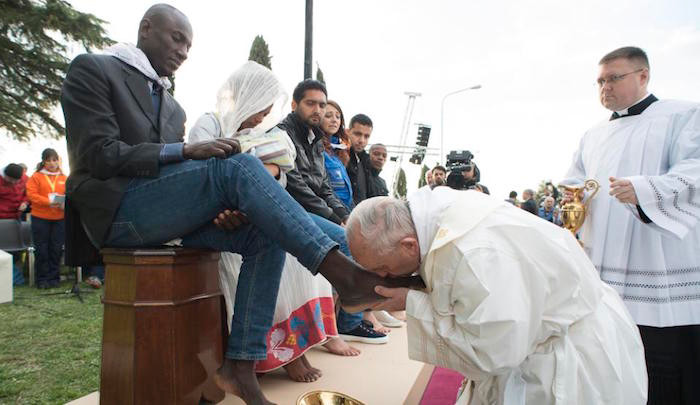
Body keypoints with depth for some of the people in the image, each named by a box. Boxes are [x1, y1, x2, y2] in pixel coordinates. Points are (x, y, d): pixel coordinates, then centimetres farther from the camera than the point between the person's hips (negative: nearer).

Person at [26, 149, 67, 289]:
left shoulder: (64, 178, 8)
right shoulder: (36, 176, 2)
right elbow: (31, 194, -7)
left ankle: (53, 277, 17)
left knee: (56, 249, 5)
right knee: (42, 250, 4)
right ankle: (42, 279, 14)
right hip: (40, 219, -2)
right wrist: (49, 202, -20)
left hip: (59, 219, 2)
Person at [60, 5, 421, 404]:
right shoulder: (92, 69, 4)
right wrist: (186, 150, -21)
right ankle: (344, 274, -33)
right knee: (240, 165, -27)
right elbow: (100, 155, -10)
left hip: (165, 211, 7)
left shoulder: (172, 106, 24)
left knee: (265, 235, -16)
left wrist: (222, 207, -6)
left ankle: (241, 364, -16)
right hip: (116, 208, -7)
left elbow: (173, 169, 16)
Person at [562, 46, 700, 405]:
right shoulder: (593, 137, 20)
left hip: (663, 281, -5)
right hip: (602, 276, 5)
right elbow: (573, 184, 22)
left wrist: (646, 190, -30)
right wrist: (571, 199, -2)